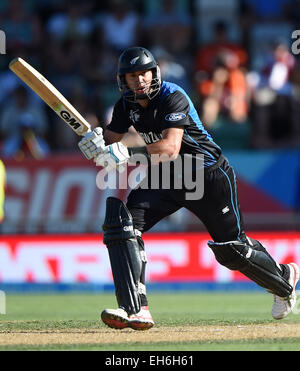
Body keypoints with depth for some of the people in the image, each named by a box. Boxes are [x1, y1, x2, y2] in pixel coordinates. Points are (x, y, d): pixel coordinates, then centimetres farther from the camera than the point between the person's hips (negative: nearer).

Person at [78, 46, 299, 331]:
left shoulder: (173, 97, -24)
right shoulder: (126, 105, -2)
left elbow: (171, 148, -36)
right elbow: (110, 143, 1)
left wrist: (127, 155, -47)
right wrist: (97, 144, -24)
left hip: (209, 176, -6)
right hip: (165, 179, 6)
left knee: (233, 251, 0)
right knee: (121, 221, -19)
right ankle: (135, 310, -25)